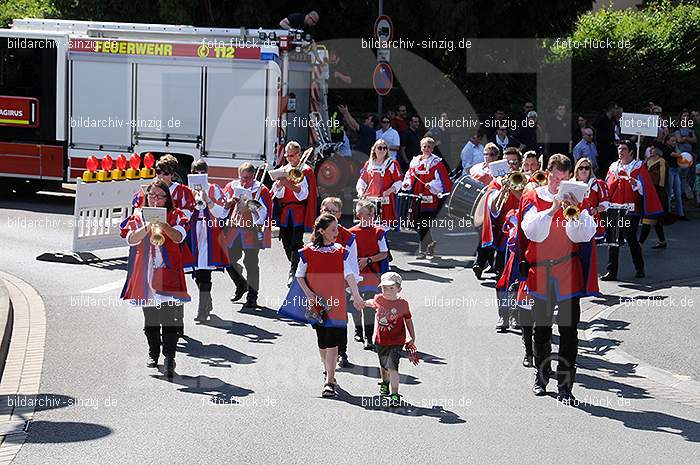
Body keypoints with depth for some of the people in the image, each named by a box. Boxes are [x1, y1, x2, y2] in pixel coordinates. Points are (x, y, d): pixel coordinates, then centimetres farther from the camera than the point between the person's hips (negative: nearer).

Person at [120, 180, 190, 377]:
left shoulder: (175, 216, 4)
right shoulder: (138, 216, 8)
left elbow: (179, 237, -13)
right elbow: (131, 239, -7)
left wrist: (164, 225, -31)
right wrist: (148, 227, -23)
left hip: (168, 272, -2)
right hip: (145, 272, 3)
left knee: (170, 318, -12)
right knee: (150, 317, 11)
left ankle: (169, 358, -12)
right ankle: (153, 353, 26)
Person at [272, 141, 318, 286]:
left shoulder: (306, 171, 0)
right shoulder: (284, 169, 15)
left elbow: (304, 193, -12)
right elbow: (277, 193, 8)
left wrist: (289, 184, -24)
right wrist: (280, 183, -13)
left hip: (299, 212, -6)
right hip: (284, 212, 6)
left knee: (296, 243, -12)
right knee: (286, 242, 7)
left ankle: (293, 273, -15)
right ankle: (296, 267, 23)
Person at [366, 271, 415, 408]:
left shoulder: (403, 304, -12)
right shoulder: (379, 299, -5)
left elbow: (408, 320, 0)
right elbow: (372, 303, 21)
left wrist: (412, 338, 4)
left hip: (396, 342, -5)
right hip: (380, 340, 5)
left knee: (392, 367, -18)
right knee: (383, 365, 24)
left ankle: (394, 394, -13)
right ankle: (385, 383, 52)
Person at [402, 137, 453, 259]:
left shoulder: (436, 163, -2)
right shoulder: (414, 161, 14)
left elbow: (444, 180, -6)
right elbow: (409, 176, 22)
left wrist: (431, 185, -19)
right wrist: (407, 184, 2)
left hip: (430, 200, -6)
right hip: (416, 199, 6)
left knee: (423, 226, -7)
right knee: (418, 224, 10)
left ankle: (422, 250, -1)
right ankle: (430, 243, 28)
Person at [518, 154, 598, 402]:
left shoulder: (576, 200, 5)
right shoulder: (533, 198, 3)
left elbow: (584, 235, -5)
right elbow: (533, 232, -11)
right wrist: (552, 209, -22)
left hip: (569, 273, 0)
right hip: (539, 272, 0)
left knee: (569, 330, -5)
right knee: (541, 328, 12)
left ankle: (565, 385, -3)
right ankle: (541, 376, 30)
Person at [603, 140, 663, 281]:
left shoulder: (639, 167, -1)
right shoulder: (614, 167, 13)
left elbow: (644, 188, -9)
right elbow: (607, 187, 16)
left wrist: (635, 183, -28)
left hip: (631, 210, -4)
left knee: (630, 239, -1)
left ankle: (640, 268, 15)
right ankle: (612, 272, 4)